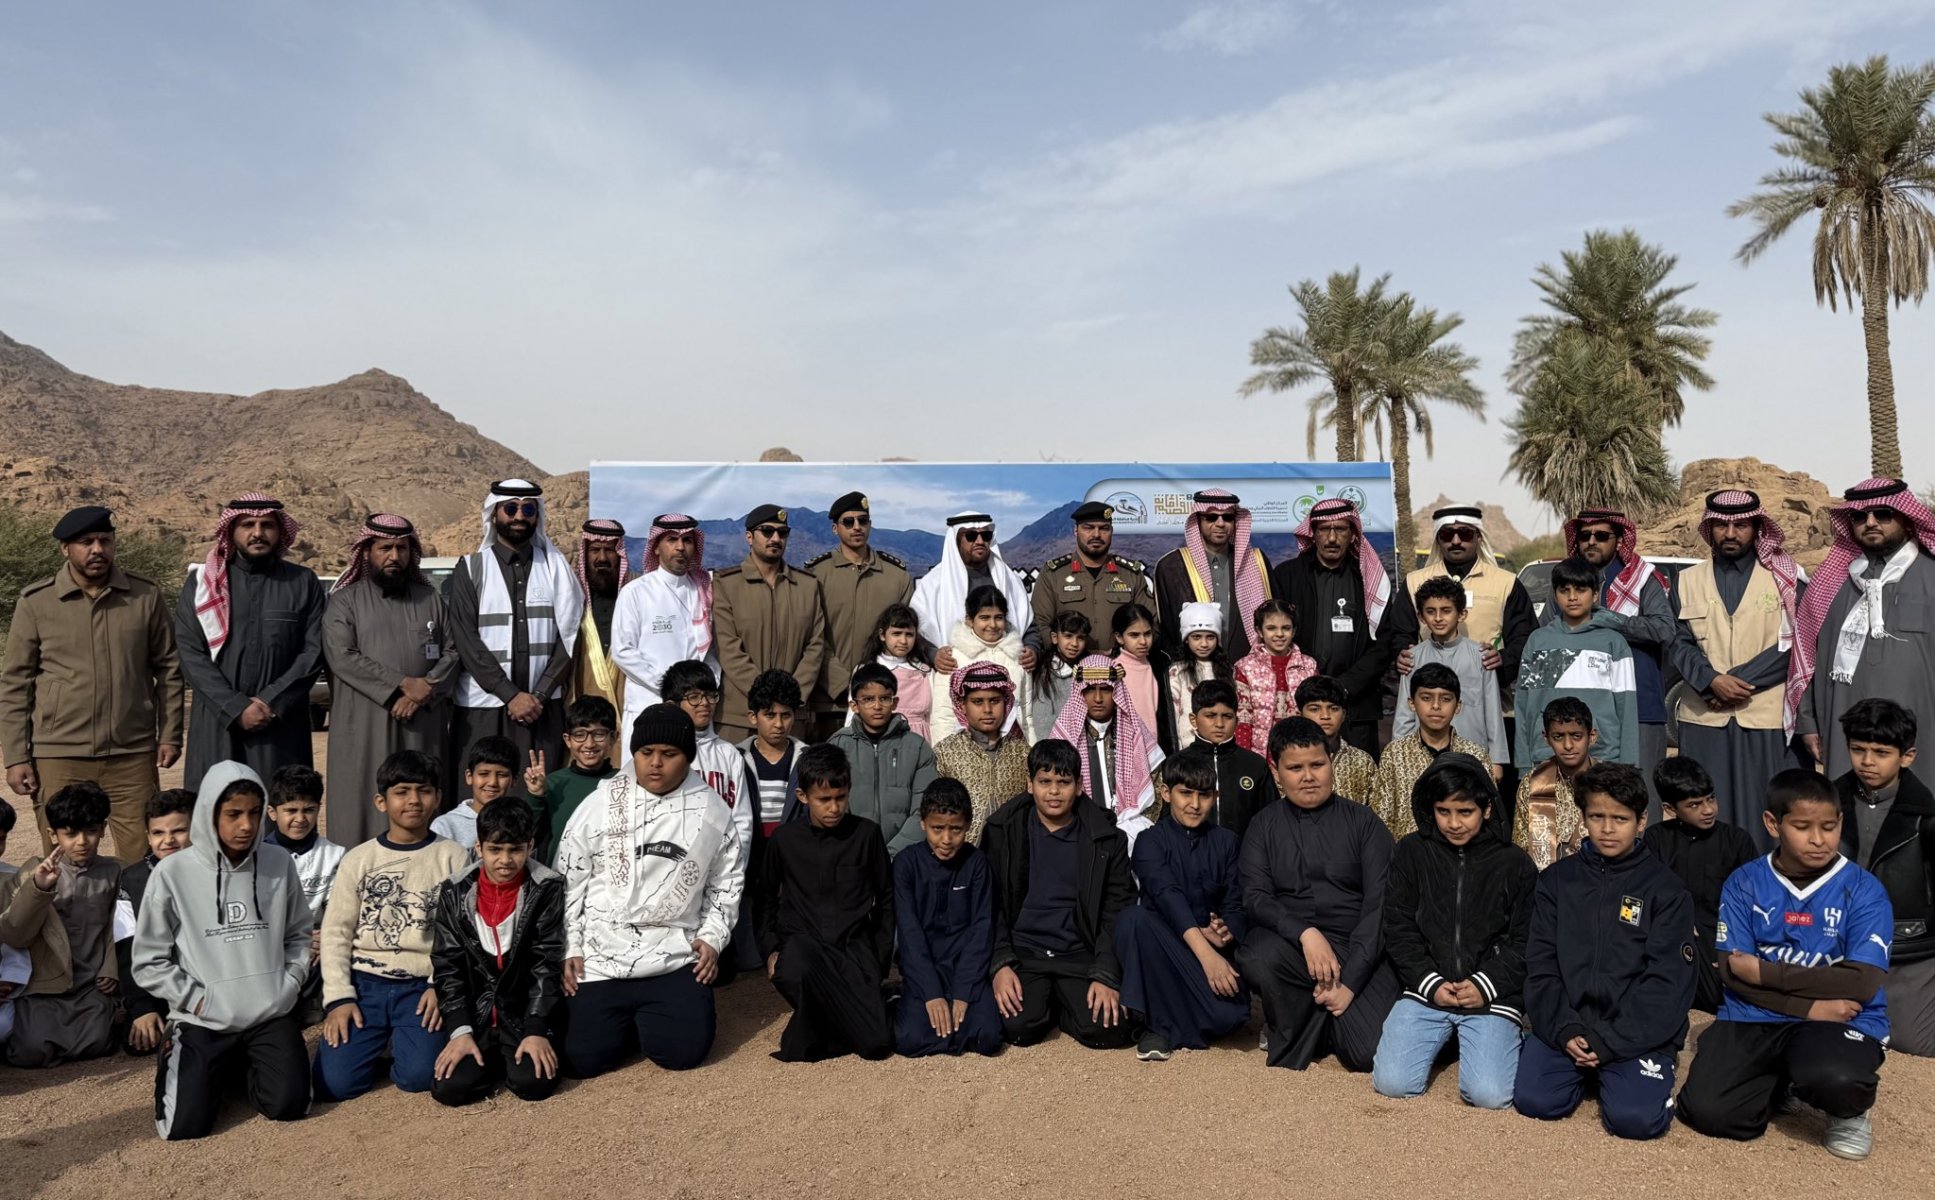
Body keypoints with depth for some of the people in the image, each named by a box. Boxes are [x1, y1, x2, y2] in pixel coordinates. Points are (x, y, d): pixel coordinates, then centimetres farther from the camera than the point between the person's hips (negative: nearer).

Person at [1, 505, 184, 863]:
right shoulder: (35, 602, 1)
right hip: (59, 758, 0)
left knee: (143, 863, 3)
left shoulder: (145, 595, 4)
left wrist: (170, 735, 4)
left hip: (133, 755, 1)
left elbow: (168, 668, 9)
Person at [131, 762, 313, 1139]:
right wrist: (197, 1000, -8)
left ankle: (247, 1065, 19)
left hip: (272, 1015, 2)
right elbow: (149, 962, -2)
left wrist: (290, 984, -1)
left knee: (288, 1104, -16)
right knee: (186, 1125, -14)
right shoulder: (173, 873, -9)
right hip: (204, 1021, -1)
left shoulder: (279, 863, 0)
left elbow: (299, 934, 12)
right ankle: (179, 1060, 20)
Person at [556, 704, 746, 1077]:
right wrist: (570, 949, 1)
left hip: (674, 958, 0)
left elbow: (727, 882, 10)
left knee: (684, 1051, -14)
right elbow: (568, 882, 5)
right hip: (600, 957, 0)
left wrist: (713, 937, -1)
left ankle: (652, 1017, 20)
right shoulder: (600, 804, -1)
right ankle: (625, 1019, 23)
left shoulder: (711, 810, 1)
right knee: (581, 1059, -9)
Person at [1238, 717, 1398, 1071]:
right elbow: (1255, 899, -1)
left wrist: (1350, 982, -13)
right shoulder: (1264, 827, 11)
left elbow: (1379, 903, -3)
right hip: (1289, 944, 1)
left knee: (1370, 1052, -23)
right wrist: (1305, 933, -21)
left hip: (1359, 952, 0)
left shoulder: (1364, 823, 7)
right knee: (1258, 958, -34)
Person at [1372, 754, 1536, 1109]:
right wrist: (1430, 983, -8)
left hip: (1492, 996, -1)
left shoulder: (1515, 864, 2)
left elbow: (1524, 942, 2)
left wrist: (1485, 986, -11)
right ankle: (1444, 1038, 16)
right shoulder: (1411, 852, 4)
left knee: (1490, 1095, -18)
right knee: (1392, 1083, -14)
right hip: (1426, 989, 1)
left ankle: (1508, 1037, 14)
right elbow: (1399, 929, 4)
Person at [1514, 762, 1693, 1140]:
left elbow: (1667, 983, -7)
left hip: (1636, 1033, -2)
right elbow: (1541, 967, 4)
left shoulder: (1666, 890, 0)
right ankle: (1582, 1072, 14)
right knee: (1534, 1099, -19)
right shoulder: (1556, 880, 7)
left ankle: (1612, 1075, 9)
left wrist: (1609, 1041, -15)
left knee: (1637, 1118, -25)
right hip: (1566, 1026, 2)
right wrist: (1565, 1030, -12)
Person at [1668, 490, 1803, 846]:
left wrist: (1742, 681, -11)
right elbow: (1677, 643, 4)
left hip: (1767, 716, -1)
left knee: (1763, 816, -1)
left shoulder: (1785, 577, 7)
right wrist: (1712, 681, -13)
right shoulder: (1687, 581, 12)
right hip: (1702, 718, 1)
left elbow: (1792, 644, -2)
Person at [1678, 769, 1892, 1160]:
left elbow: (1861, 984, -12)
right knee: (1706, 1110, -17)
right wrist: (1810, 1007, -15)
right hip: (1754, 1019, 2)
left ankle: (1849, 1110, 3)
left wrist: (1764, 971, -11)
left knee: (1834, 1078, -38)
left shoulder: (1864, 890, -4)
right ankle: (1785, 1081, 15)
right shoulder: (1743, 884, 1)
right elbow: (1732, 972, -4)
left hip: (1843, 1022, -2)